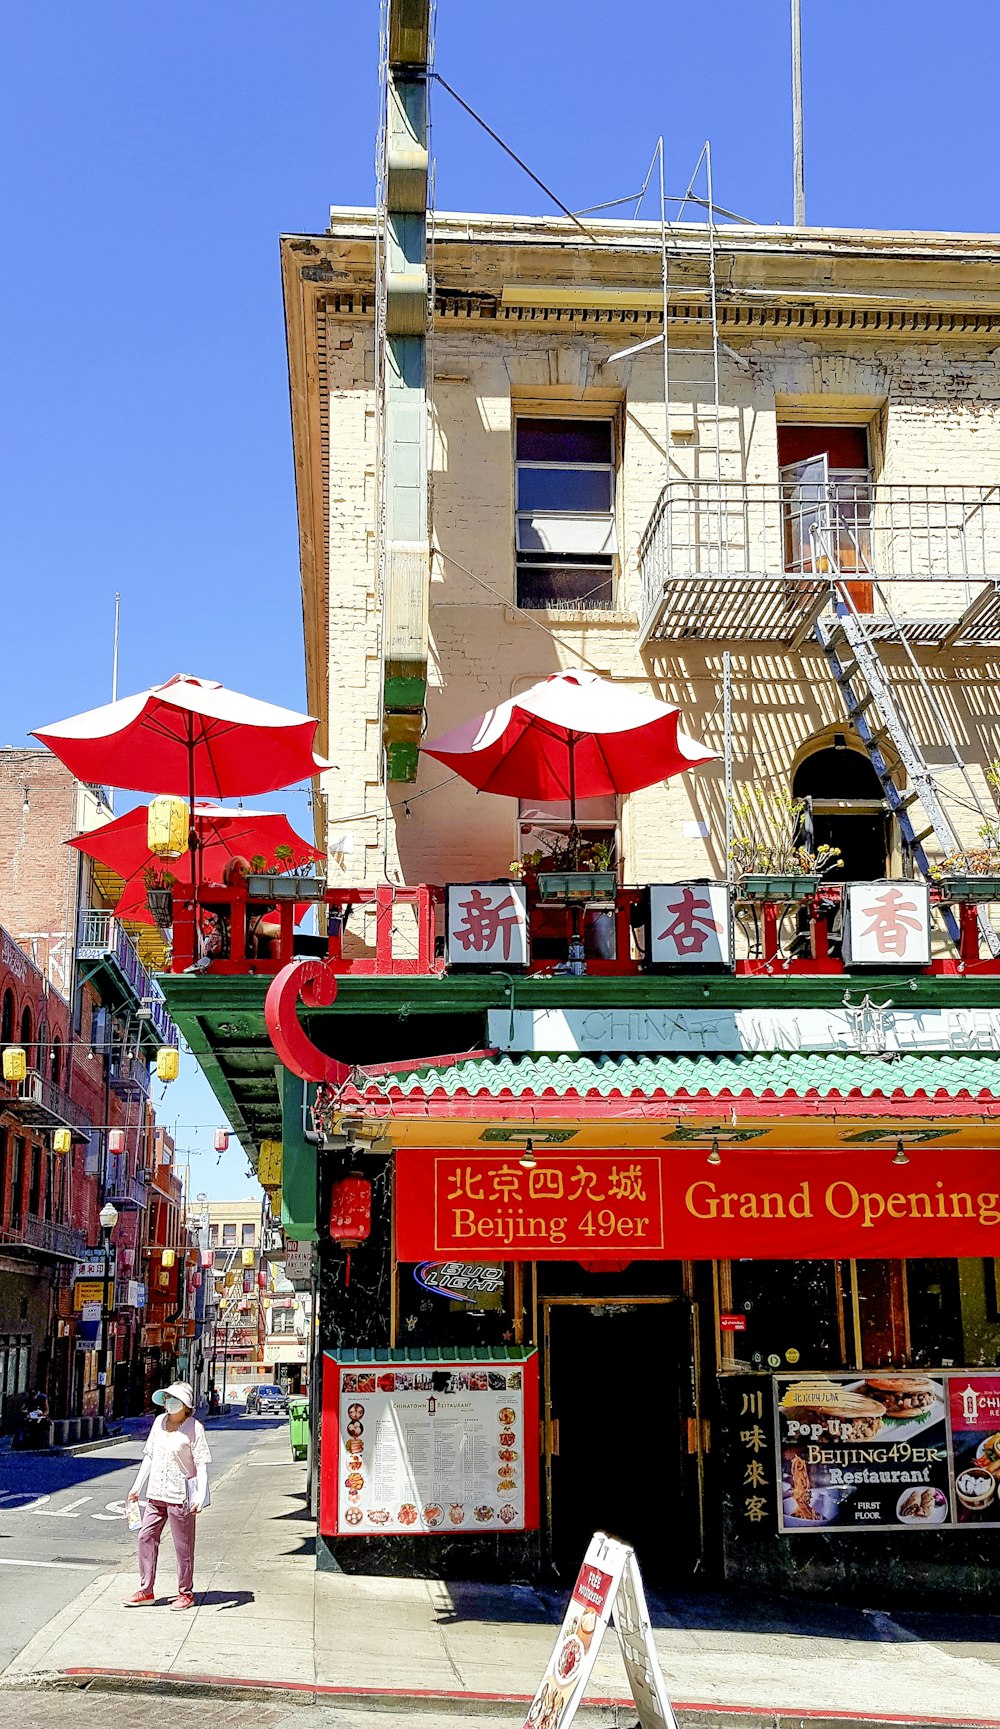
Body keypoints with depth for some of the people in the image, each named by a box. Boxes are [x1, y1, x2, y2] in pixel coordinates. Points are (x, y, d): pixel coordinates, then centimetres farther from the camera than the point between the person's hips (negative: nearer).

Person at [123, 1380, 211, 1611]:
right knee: (146, 1537, 5)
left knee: (182, 1545, 2)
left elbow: (201, 1463, -13)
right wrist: (138, 1486, 15)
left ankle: (185, 1593, 15)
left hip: (180, 1495, -6)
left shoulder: (193, 1428, -11)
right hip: (156, 1492, 6)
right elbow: (150, 1455, 15)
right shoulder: (160, 1422, 7)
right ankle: (145, 1591, 15)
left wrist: (201, 1495, -21)